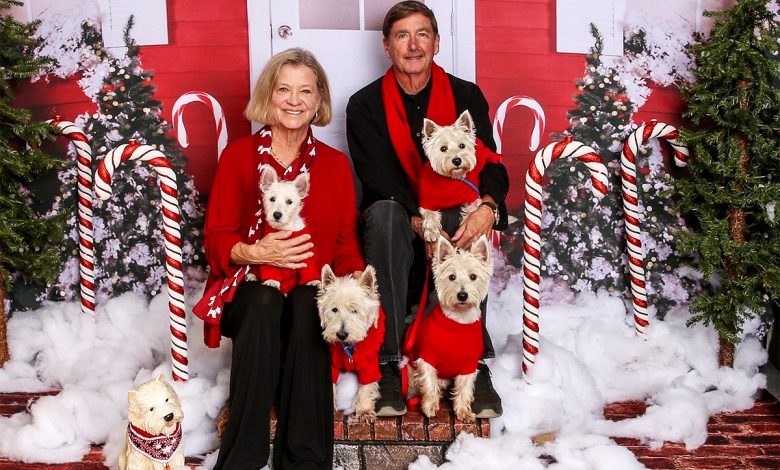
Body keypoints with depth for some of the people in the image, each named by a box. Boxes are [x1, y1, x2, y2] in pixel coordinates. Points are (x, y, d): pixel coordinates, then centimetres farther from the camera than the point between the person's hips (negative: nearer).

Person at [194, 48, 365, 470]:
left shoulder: (335, 164, 12)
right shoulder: (238, 155, 6)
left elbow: (346, 245, 9)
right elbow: (216, 238, 2)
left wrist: (356, 284, -13)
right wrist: (255, 252, -19)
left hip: (312, 294, 1)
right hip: (248, 289, -1)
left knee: (308, 305, -34)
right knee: (264, 303, -36)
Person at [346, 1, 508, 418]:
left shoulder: (467, 97, 6)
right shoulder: (365, 105, 2)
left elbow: (490, 164, -7)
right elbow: (378, 179, -12)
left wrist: (488, 207, -31)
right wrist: (421, 225, -29)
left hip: (454, 221, 1)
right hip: (397, 227, -1)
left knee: (472, 221, -33)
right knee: (384, 212, -35)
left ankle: (475, 363, -30)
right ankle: (386, 364, -34)